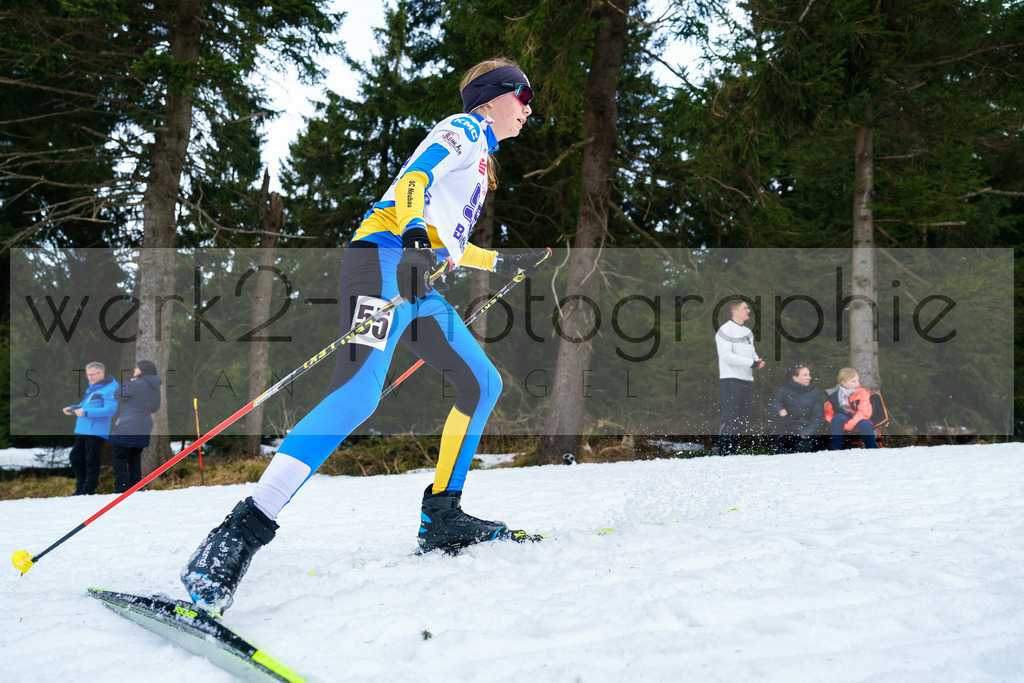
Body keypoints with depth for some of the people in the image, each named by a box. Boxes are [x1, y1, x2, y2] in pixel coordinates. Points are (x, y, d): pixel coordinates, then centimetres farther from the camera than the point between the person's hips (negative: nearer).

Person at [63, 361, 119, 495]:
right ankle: (80, 488, 23)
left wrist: (85, 412, -24)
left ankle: (88, 490, 5)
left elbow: (110, 410, -21)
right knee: (75, 458, 12)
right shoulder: (91, 388, 20)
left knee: (91, 461, -4)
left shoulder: (110, 389, -10)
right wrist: (72, 409, 8)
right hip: (82, 430, 9)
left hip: (96, 432, -9)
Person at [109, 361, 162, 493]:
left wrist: (129, 382, 2)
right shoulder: (155, 388, 8)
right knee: (135, 459, 16)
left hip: (127, 427, -8)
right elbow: (155, 408, 18)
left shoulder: (136, 384, -17)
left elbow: (117, 395, -8)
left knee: (119, 457, 0)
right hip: (144, 429, 8)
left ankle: (121, 489, -4)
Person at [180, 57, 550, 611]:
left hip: (416, 284, 10)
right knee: (359, 391, -29)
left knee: (483, 384, 9)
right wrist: (416, 240, -31)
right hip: (385, 258, -10)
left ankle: (441, 517, 11)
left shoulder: (478, 157, 35)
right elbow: (416, 179, -13)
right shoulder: (465, 130, 7)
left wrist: (502, 264, 44)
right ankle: (242, 534, -34)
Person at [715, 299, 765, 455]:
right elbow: (726, 356, -16)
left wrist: (757, 361, -2)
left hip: (747, 380, 8)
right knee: (730, 419, -12)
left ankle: (734, 451, 15)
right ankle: (723, 453, -9)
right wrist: (751, 363, -16)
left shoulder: (748, 332, 20)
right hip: (731, 379, -8)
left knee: (742, 419, 9)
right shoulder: (725, 330, -6)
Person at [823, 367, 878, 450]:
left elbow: (864, 412, -16)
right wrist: (833, 421, -21)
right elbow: (829, 412, 3)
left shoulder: (863, 393, -6)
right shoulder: (834, 395, -3)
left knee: (865, 424, -35)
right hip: (842, 422, 1)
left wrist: (850, 424, -29)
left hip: (857, 421, -1)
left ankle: (873, 449, -17)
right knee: (838, 417, -33)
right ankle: (835, 448, -31)